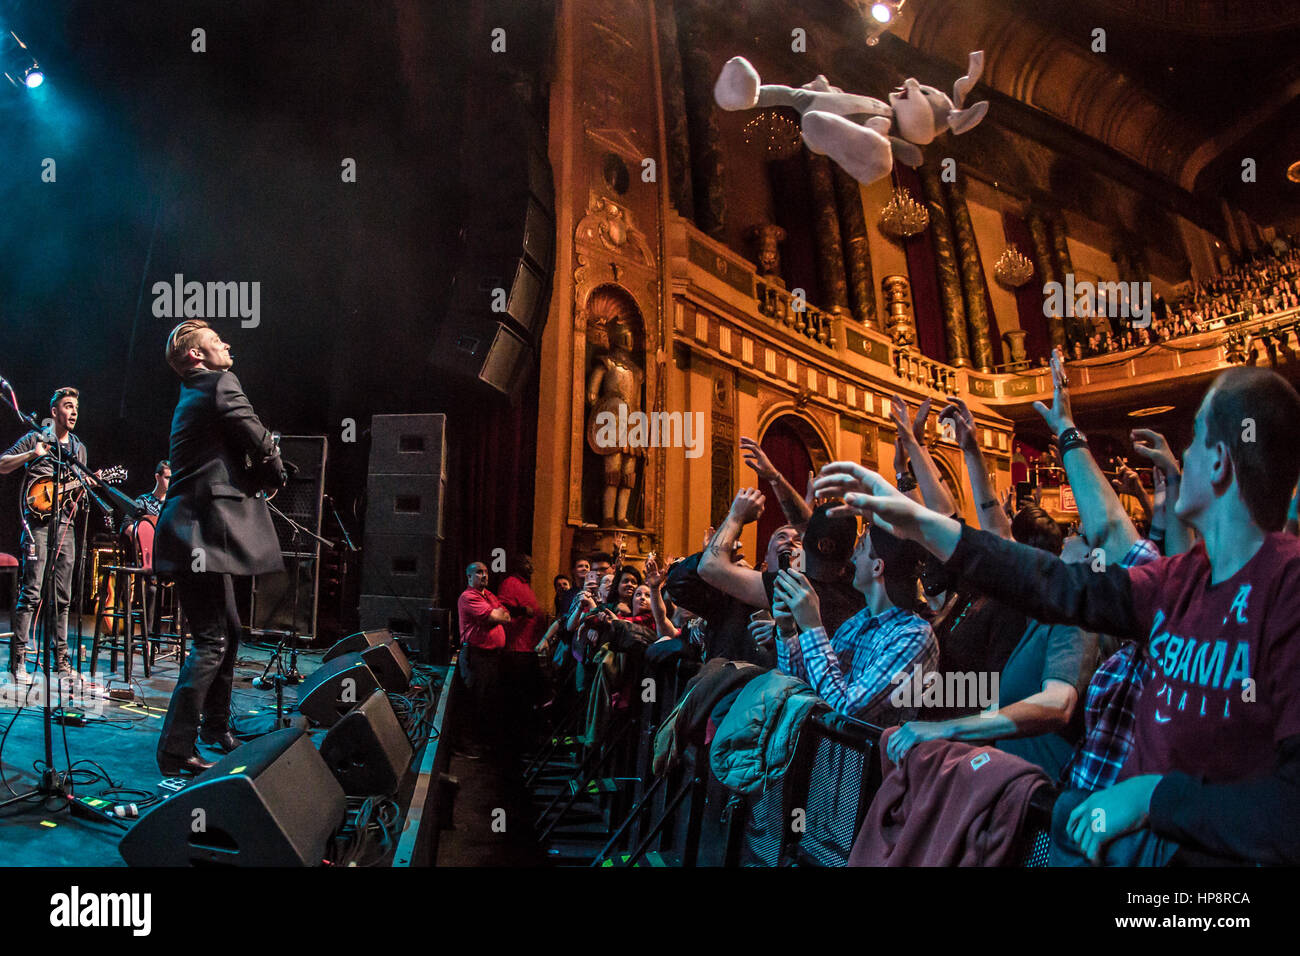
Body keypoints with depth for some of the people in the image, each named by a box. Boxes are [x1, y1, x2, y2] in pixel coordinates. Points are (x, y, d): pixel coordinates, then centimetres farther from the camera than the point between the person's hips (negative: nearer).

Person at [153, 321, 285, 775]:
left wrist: (260, 475, 10)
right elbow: (259, 441, -13)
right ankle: (175, 750, -6)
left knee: (227, 633, 20)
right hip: (204, 533, -11)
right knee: (212, 643, -9)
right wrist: (274, 468, 6)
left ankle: (216, 728, 31)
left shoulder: (190, 398, 23)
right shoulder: (222, 384, -7)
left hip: (199, 531, 11)